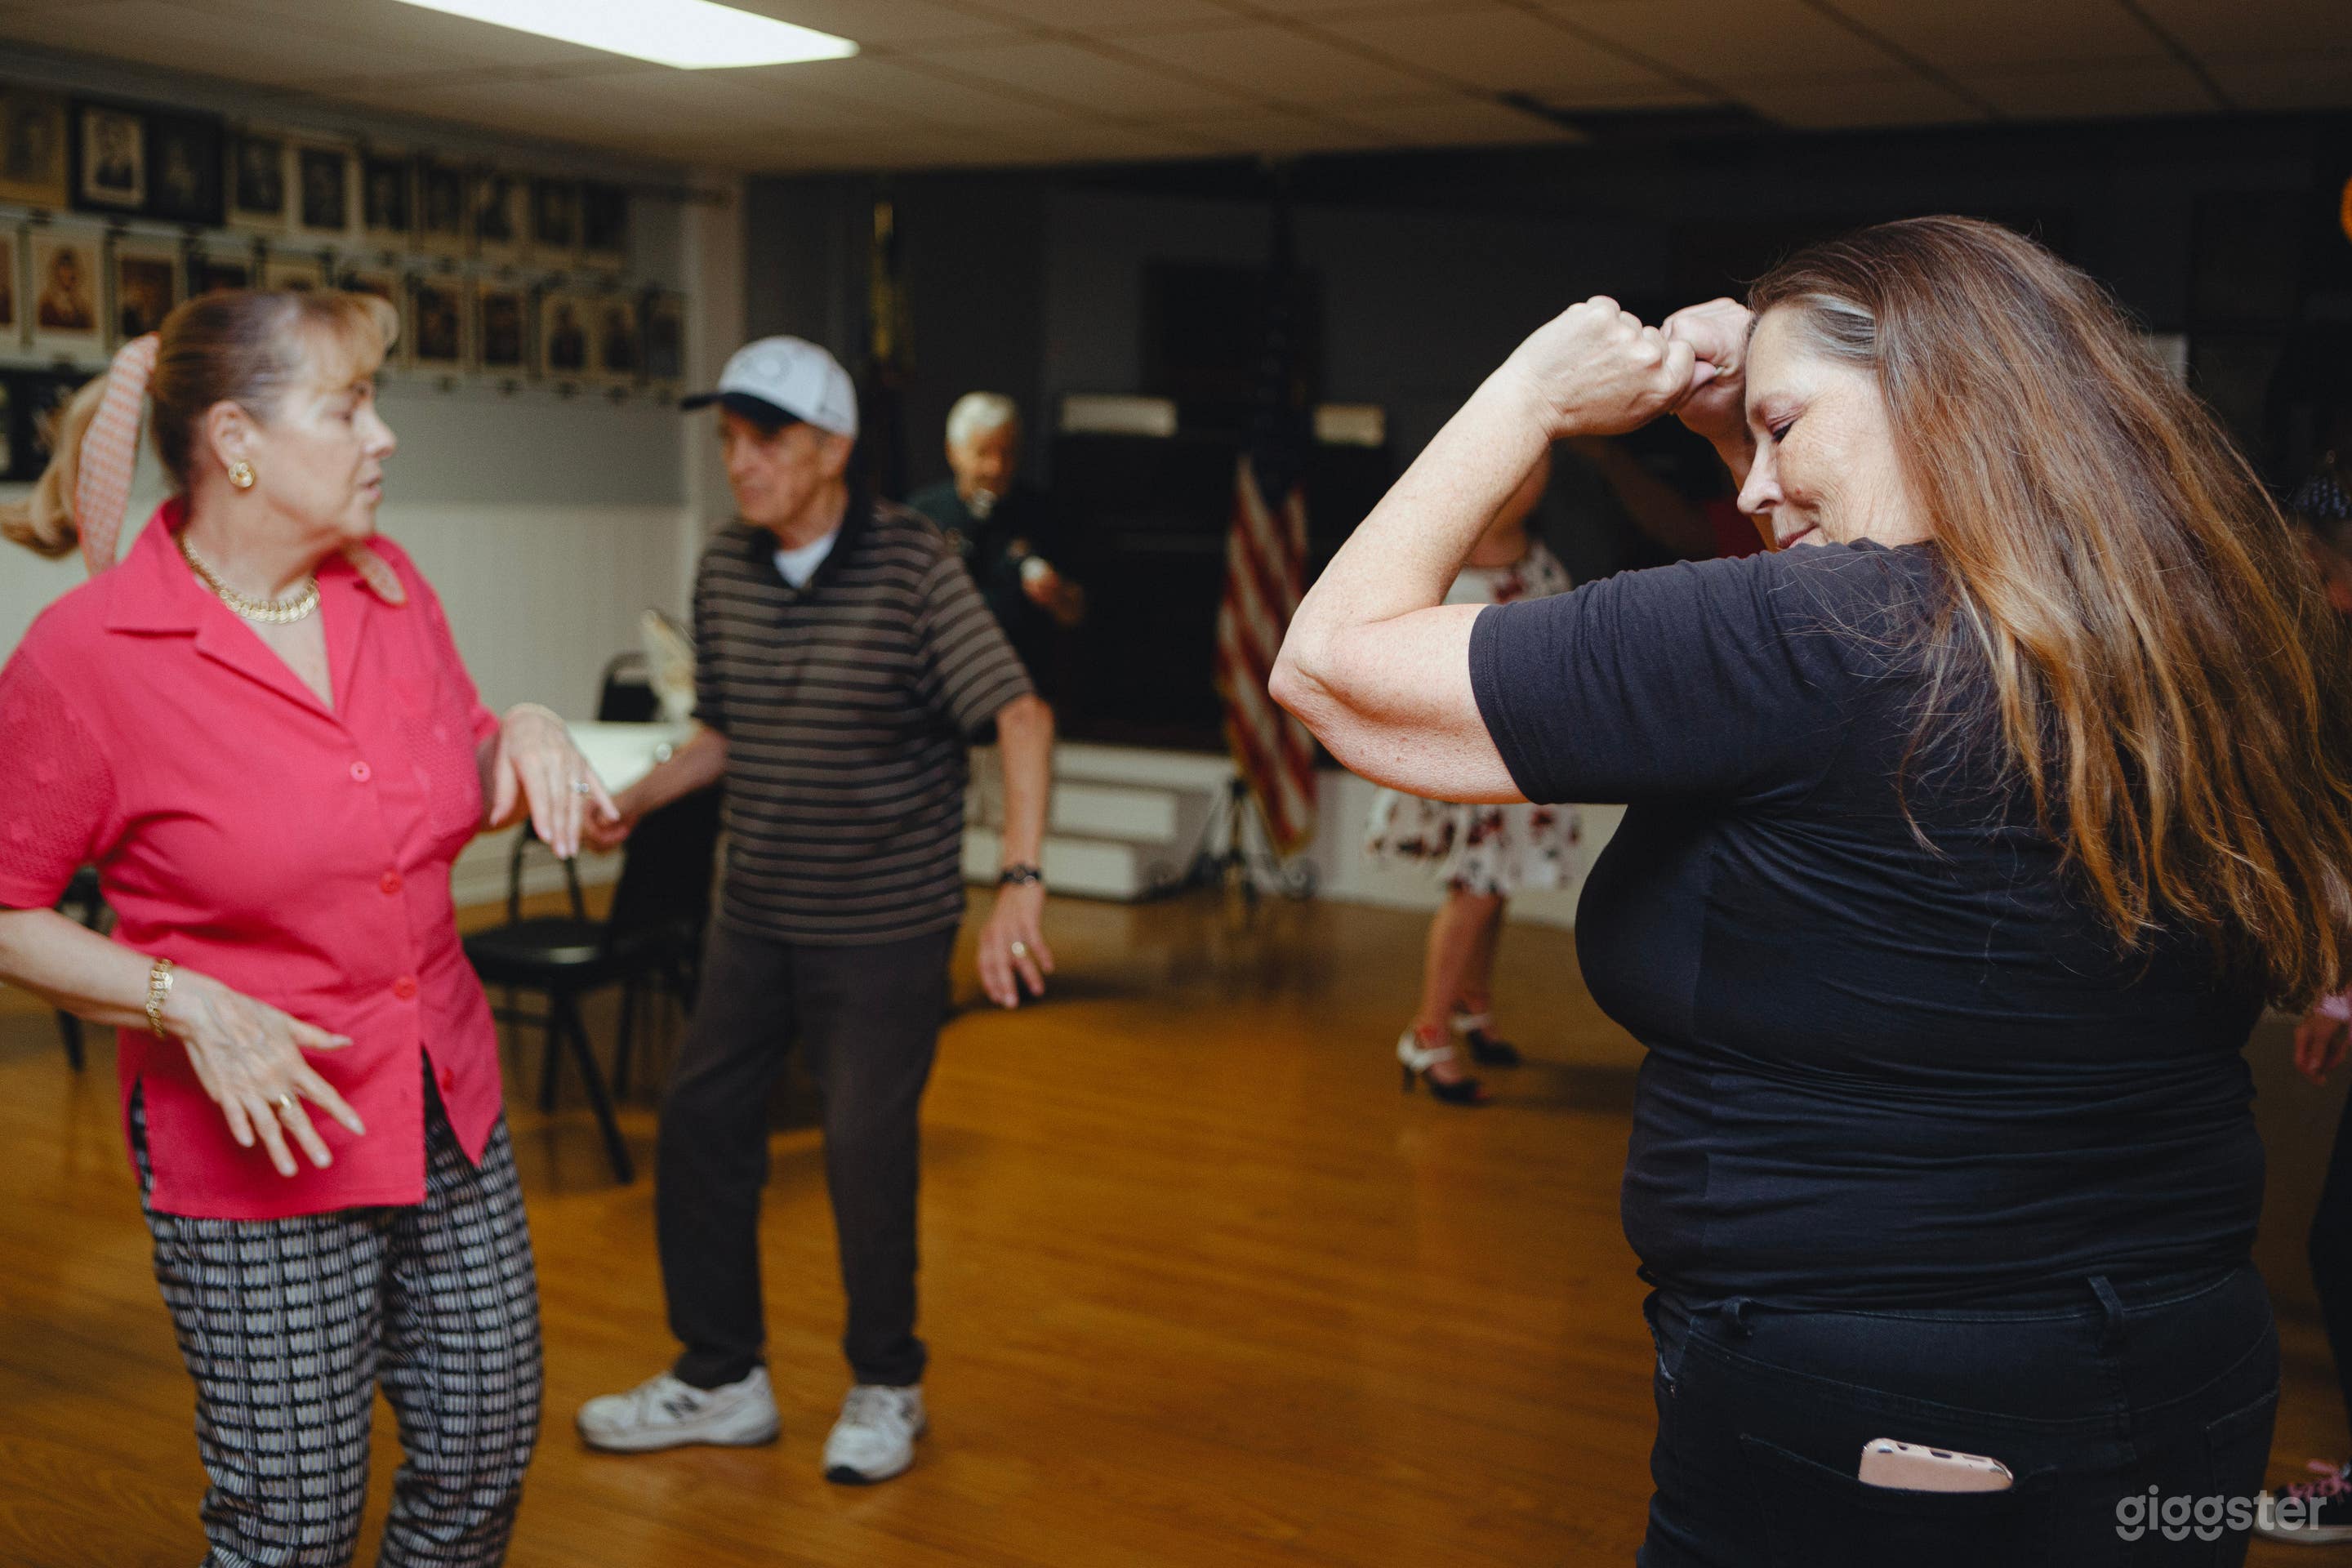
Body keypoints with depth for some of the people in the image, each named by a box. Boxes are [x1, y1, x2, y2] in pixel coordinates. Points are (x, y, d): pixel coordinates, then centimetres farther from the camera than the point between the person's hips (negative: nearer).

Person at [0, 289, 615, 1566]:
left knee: (483, 1460, 16)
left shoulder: (387, 585, 2)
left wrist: (525, 738, -6)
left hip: (450, 1113, 6)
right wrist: (185, 1004, -21)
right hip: (262, 1150, -5)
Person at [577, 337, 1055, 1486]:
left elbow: (1021, 716, -23)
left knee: (867, 1154, -1)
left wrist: (1020, 882, -33)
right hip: (757, 917, 6)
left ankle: (886, 1390, 23)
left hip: (885, 928, -6)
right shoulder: (726, 569, 3)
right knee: (701, 1123, 9)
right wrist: (637, 798, 1)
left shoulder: (912, 566, -15)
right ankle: (721, 1379, 27)